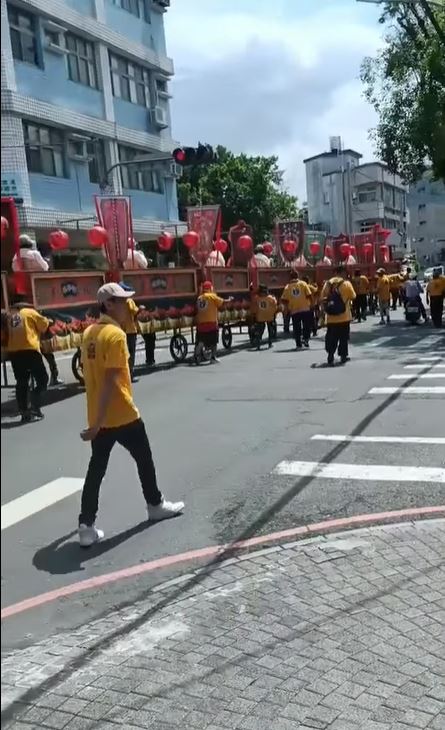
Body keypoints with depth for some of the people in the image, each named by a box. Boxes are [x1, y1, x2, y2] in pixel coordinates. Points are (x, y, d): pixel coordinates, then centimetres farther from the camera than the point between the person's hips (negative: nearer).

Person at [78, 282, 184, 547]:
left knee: (96, 469, 9)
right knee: (144, 459, 14)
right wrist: (99, 422, -24)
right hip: (122, 415, -7)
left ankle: (87, 527, 7)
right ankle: (156, 505, 32)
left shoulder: (89, 333, 8)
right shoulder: (115, 335, -18)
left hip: (98, 416, 7)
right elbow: (111, 381, -23)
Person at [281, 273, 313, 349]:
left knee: (296, 328, 7)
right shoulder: (303, 284, -1)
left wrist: (287, 307, 13)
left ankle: (298, 344, 7)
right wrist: (311, 303, 6)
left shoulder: (287, 287, 3)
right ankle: (306, 339, -3)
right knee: (307, 326, 13)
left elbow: (283, 300, -1)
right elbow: (309, 295, -8)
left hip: (294, 310, 1)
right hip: (305, 309, -1)